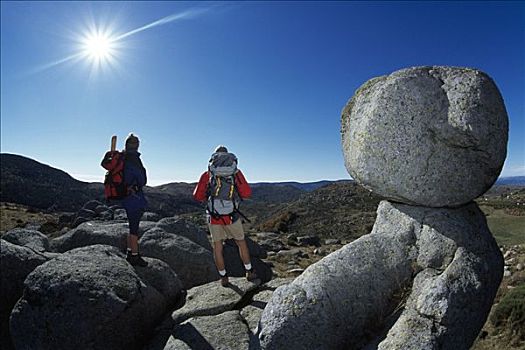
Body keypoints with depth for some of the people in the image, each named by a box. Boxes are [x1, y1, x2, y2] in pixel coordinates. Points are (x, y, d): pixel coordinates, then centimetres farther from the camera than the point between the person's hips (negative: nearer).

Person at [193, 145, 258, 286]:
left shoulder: (207, 174, 0)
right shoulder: (236, 173, -2)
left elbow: (197, 196, -3)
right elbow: (247, 193, -7)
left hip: (213, 216, 1)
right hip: (232, 216, 0)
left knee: (217, 247, 14)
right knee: (241, 243, 19)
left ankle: (223, 278, 23)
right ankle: (249, 272, 28)